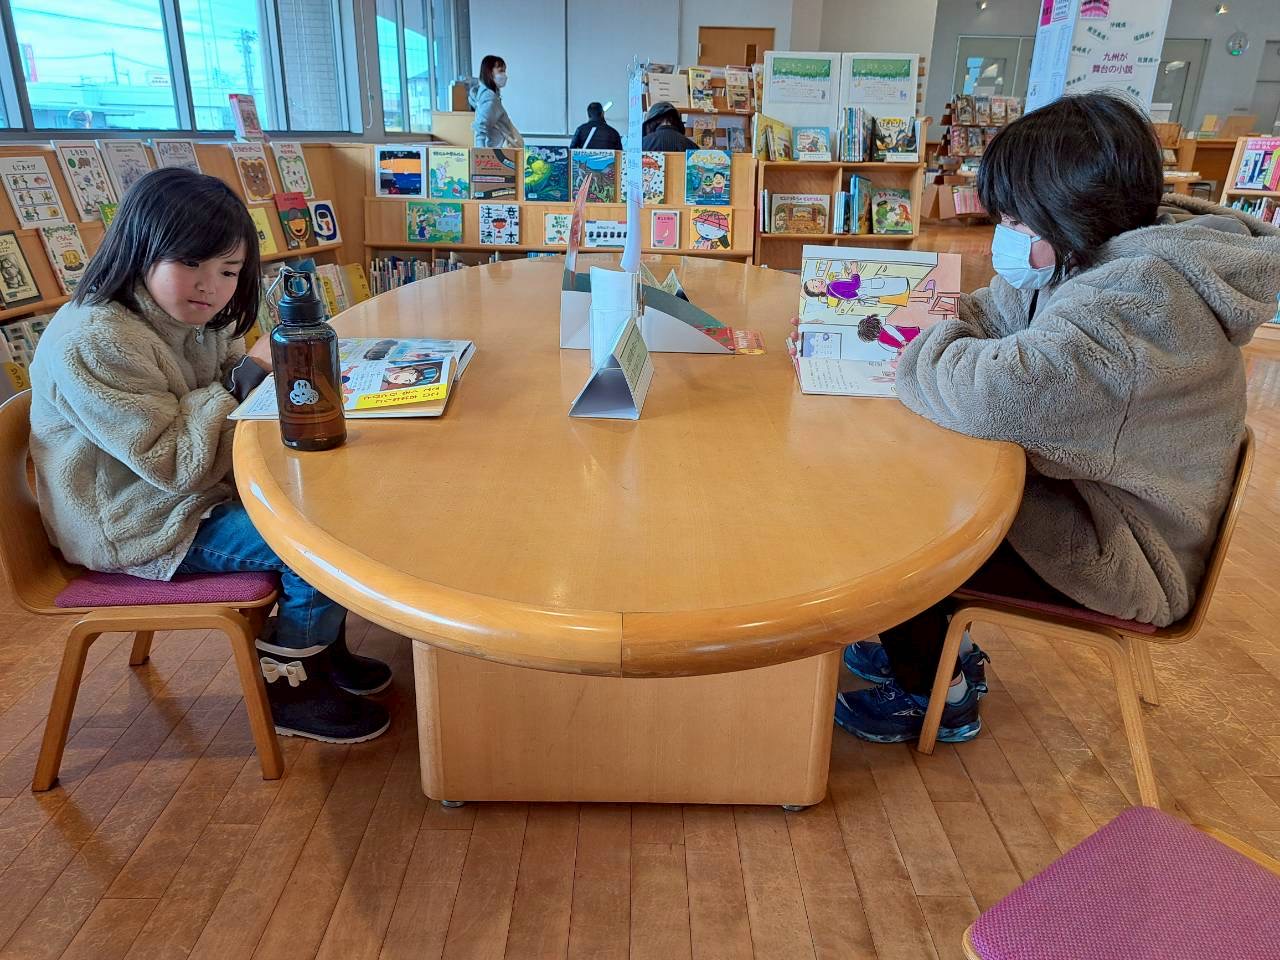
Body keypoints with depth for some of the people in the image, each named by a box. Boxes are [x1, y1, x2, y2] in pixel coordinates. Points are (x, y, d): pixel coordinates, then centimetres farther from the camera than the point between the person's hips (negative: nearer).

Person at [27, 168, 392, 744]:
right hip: (138, 529, -9)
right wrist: (246, 377, -23)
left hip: (201, 489, 9)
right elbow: (175, 463, -27)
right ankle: (288, 686, 3)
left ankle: (320, 646, 18)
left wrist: (270, 367, -13)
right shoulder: (93, 342, -24)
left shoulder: (193, 316, 1)